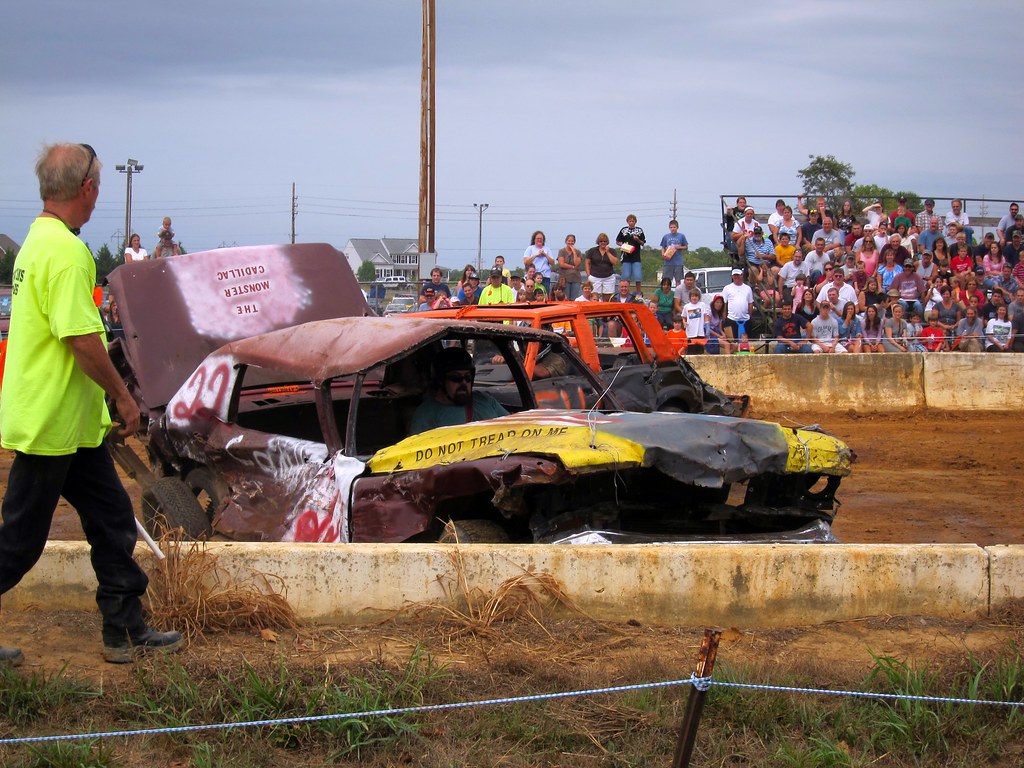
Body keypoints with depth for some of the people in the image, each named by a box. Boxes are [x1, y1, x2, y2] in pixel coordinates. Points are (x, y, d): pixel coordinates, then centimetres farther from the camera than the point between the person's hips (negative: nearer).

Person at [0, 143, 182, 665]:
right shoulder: (65, 251, -21)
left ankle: (127, 632, 19)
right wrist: (123, 396, -13)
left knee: (112, 520, 13)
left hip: (73, 424, 10)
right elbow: (83, 341, -26)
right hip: (52, 425, -10)